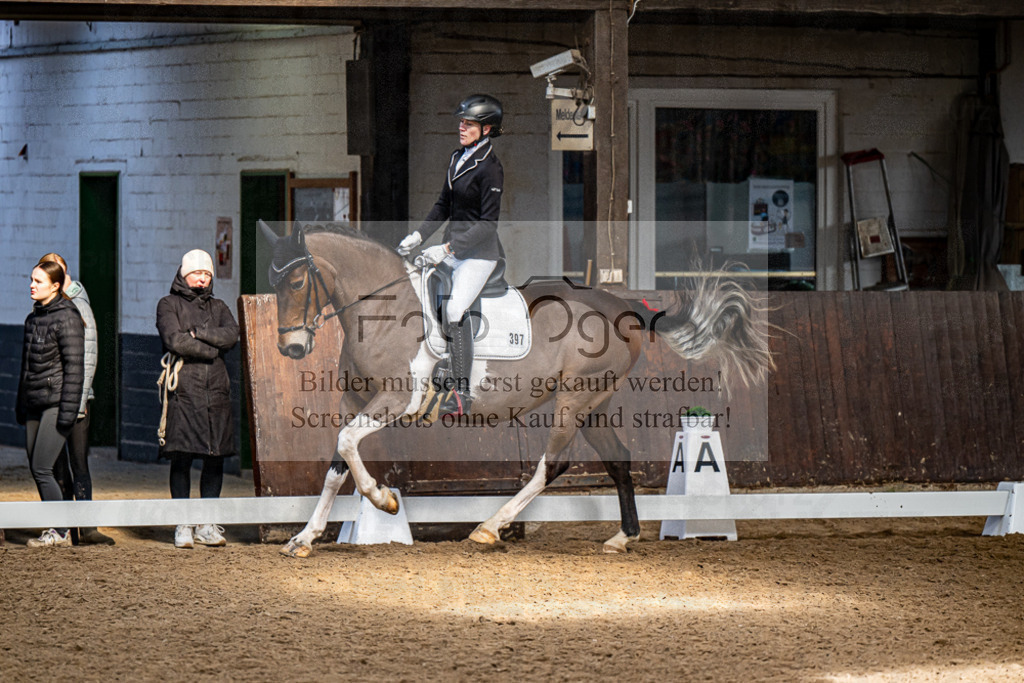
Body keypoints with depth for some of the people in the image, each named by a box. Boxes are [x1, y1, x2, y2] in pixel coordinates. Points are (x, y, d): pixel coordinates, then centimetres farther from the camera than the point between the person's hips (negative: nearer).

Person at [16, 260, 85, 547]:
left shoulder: (67, 318, -12)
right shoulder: (33, 318, 13)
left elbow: (74, 367, -15)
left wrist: (68, 412, -19)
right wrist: (20, 405, 19)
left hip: (57, 402, -8)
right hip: (35, 404, 8)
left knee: (42, 468, -11)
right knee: (36, 469, 7)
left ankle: (60, 531, -3)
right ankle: (56, 529, 14)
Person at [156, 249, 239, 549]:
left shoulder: (218, 307, 20)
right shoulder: (169, 305, 7)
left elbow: (231, 334, 1)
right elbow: (174, 339, -10)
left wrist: (197, 333, -8)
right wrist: (211, 349, -4)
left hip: (216, 392, 4)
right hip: (184, 390, -4)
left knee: (215, 458, 2)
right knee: (182, 458, -6)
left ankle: (207, 525, 8)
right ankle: (183, 526, -1)